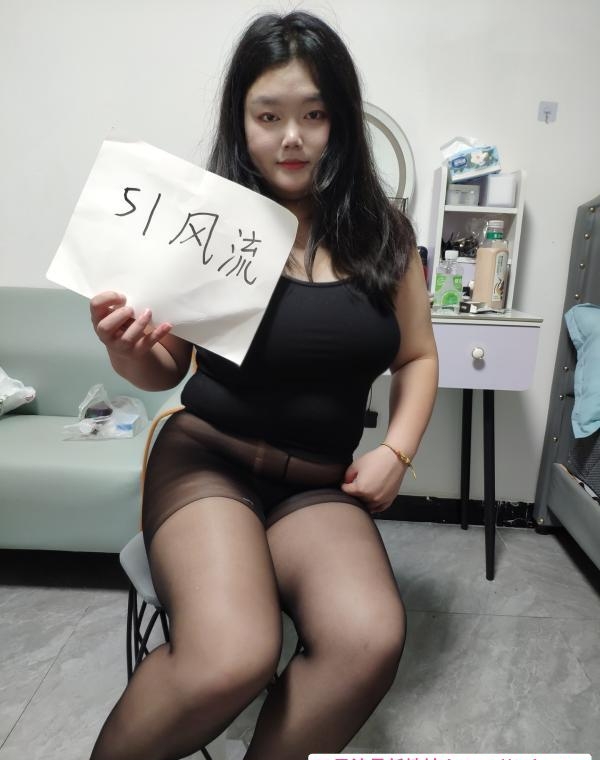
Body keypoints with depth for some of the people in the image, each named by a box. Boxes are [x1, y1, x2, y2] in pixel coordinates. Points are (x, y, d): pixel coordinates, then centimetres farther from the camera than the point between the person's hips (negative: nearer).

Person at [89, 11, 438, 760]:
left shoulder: (381, 232, 4)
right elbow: (164, 370, 5)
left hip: (321, 483, 3)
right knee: (231, 658, -28)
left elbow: (416, 356, 14)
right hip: (207, 459, -2)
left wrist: (395, 452, 0)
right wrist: (126, 348, -17)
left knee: (369, 642, -27)